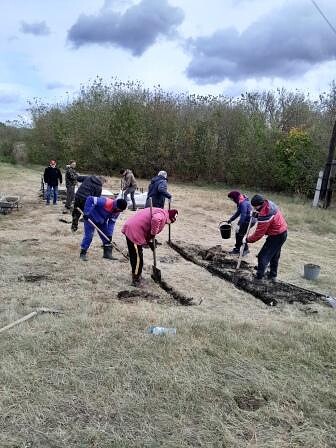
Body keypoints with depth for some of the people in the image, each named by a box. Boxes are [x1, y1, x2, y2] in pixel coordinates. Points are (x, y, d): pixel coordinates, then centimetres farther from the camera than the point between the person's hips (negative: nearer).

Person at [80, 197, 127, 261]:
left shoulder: (117, 211, -13)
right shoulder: (106, 202, -36)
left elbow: (112, 222, -6)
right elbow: (90, 199, -35)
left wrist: (110, 234, -15)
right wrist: (86, 213, -33)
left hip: (102, 221, 7)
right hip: (91, 218, -7)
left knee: (106, 236, 5)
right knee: (88, 235, -10)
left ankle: (107, 253, 16)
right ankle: (83, 253, 2)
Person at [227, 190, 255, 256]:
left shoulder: (243, 203, -24)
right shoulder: (240, 202, 7)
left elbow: (243, 215, -26)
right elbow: (238, 212, 17)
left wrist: (239, 225, -25)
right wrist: (231, 219, 16)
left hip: (249, 221, -10)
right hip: (249, 220, 10)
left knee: (239, 234, 0)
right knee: (241, 234, 15)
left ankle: (237, 250, 12)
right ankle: (245, 249, 26)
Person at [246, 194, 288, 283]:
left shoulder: (265, 215, -30)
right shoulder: (269, 203, -3)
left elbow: (259, 233, -24)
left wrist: (248, 239, -11)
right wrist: (257, 214, -1)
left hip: (276, 236, -10)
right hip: (283, 232, 10)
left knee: (263, 256, -6)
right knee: (274, 256, 21)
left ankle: (259, 278, -2)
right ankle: (273, 276, 34)